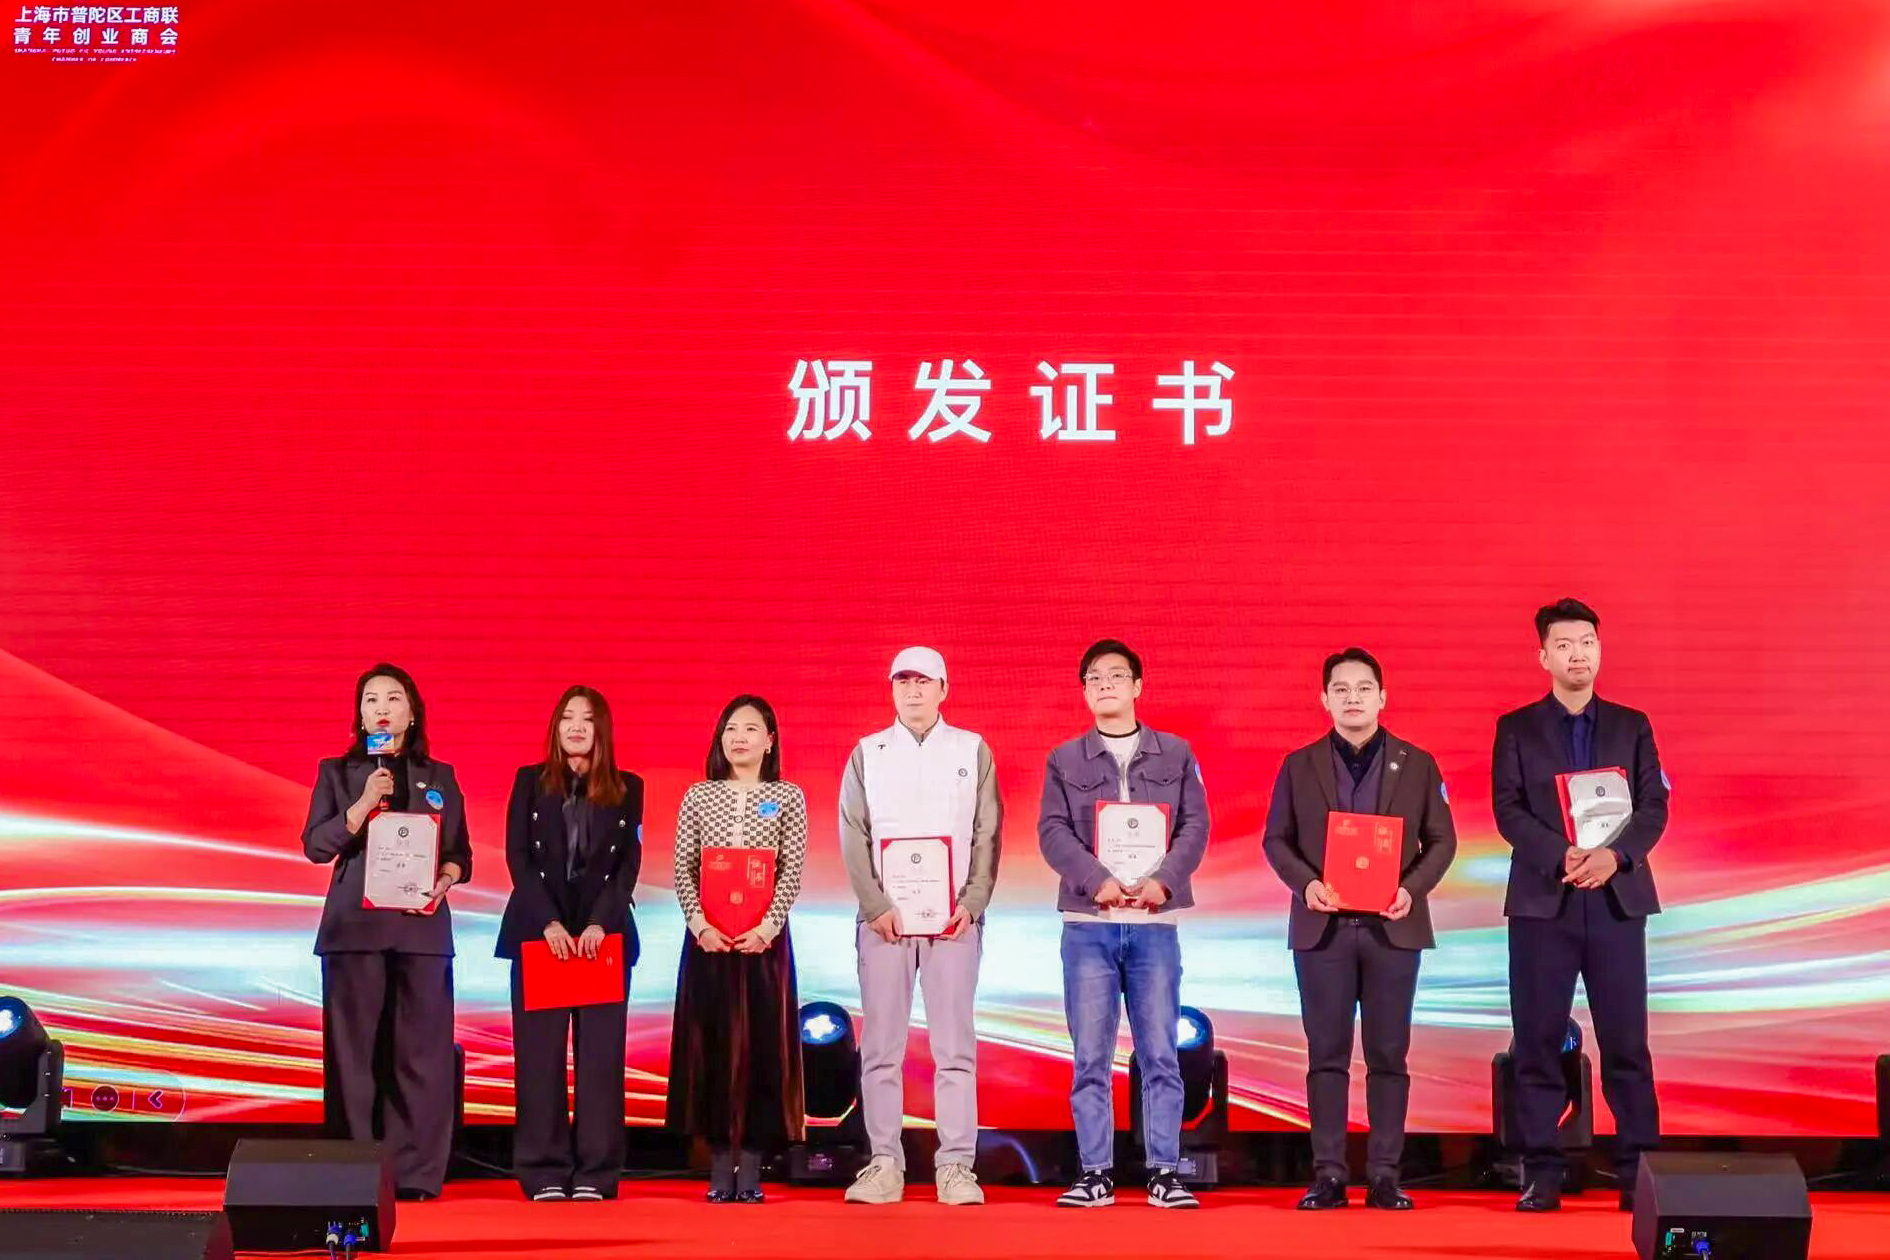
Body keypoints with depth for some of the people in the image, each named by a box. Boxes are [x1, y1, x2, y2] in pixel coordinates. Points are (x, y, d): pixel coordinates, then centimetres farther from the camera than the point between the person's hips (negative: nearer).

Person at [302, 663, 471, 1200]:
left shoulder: (439, 777, 14)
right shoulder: (337, 772, 11)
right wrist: (364, 803, -12)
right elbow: (316, 844, 1)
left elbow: (460, 853, 13)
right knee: (355, 1048, -2)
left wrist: (445, 880, -8)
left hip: (422, 925, 1)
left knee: (420, 1048, -4)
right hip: (354, 925, -1)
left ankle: (416, 1173, -1)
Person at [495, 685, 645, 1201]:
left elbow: (629, 863, 3)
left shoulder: (627, 788, 9)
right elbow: (518, 857, 1)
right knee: (539, 1053, -3)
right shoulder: (530, 782, 8)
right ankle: (544, 1172, 1)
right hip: (539, 931, 0)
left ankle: (595, 1174, 1)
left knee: (600, 1053, -2)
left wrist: (599, 924, -11)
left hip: (605, 933, 0)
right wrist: (550, 923, -11)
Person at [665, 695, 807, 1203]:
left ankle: (751, 1169, 4)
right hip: (708, 937, 1)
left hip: (765, 937, -1)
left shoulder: (788, 797, 5)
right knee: (711, 1043, 2)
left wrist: (768, 924, -14)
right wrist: (698, 922, -10)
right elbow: (682, 870, 5)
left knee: (762, 1044, -1)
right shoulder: (698, 797, 9)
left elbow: (793, 871, -2)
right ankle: (719, 1167, 8)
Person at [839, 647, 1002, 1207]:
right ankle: (885, 1164, 5)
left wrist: (972, 905, -7)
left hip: (954, 918, -1)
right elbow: (853, 835, 3)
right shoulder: (867, 754, 9)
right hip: (882, 916, 1)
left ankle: (955, 1166, 1)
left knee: (955, 1045, -2)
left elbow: (988, 834, 4)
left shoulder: (973, 751, 9)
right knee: (881, 1046, 0)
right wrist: (876, 906, -7)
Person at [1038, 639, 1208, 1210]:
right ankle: (1096, 1173, 7)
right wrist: (1099, 881, -17)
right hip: (1087, 924, 0)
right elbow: (1052, 832, -1)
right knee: (1091, 1056, 1)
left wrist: (1164, 879, -14)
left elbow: (1195, 825, 2)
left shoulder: (1176, 754, 10)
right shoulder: (1064, 760, 9)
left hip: (1155, 923, 0)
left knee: (1160, 1053, 1)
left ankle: (1164, 1172, 6)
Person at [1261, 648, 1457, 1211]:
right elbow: (1276, 839, 6)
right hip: (1322, 927, 0)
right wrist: (1305, 883, -12)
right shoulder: (1299, 765, 7)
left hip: (1392, 927, 0)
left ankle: (1384, 1175, 7)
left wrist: (1413, 889, -11)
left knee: (1388, 1056, 2)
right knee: (1326, 1055, 2)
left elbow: (1441, 840, 5)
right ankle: (1328, 1174, 5)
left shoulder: (1417, 764, 7)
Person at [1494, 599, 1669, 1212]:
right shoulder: (1516, 728, 8)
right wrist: (1562, 857, -17)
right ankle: (1543, 1174, 5)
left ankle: (1639, 1173, 4)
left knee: (1626, 1041, 0)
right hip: (1542, 900, -1)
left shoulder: (1631, 725, 11)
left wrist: (1615, 855, -15)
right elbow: (1508, 810, -2)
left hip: (1617, 898, 1)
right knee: (1539, 1042, 0)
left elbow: (1654, 805, 4)